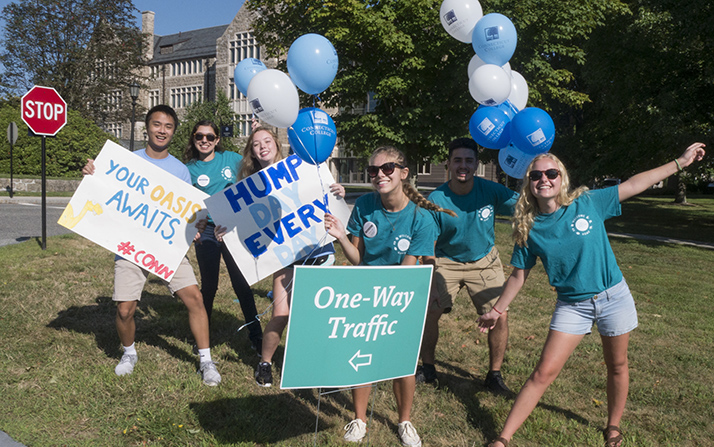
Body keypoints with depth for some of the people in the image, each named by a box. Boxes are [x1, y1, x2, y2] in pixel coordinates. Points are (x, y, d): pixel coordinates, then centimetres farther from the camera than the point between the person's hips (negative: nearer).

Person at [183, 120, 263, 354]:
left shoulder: (231, 158, 5)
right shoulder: (189, 169, 4)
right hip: (207, 231, 0)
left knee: (242, 283, 0)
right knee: (209, 285, 10)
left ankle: (255, 335, 11)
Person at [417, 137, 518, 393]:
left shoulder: (491, 192, -15)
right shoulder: (436, 199, -18)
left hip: (484, 261, 1)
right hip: (447, 261, -1)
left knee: (500, 316, -9)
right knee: (429, 311, -10)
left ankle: (494, 375, 13)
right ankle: (427, 368, 15)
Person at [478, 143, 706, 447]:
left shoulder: (588, 203, -11)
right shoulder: (529, 229, -9)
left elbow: (634, 184, -3)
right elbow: (518, 275, 0)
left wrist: (680, 162, -1)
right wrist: (497, 310, 3)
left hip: (613, 297, 1)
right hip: (572, 305, -1)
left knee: (617, 367, 16)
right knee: (544, 372, -5)